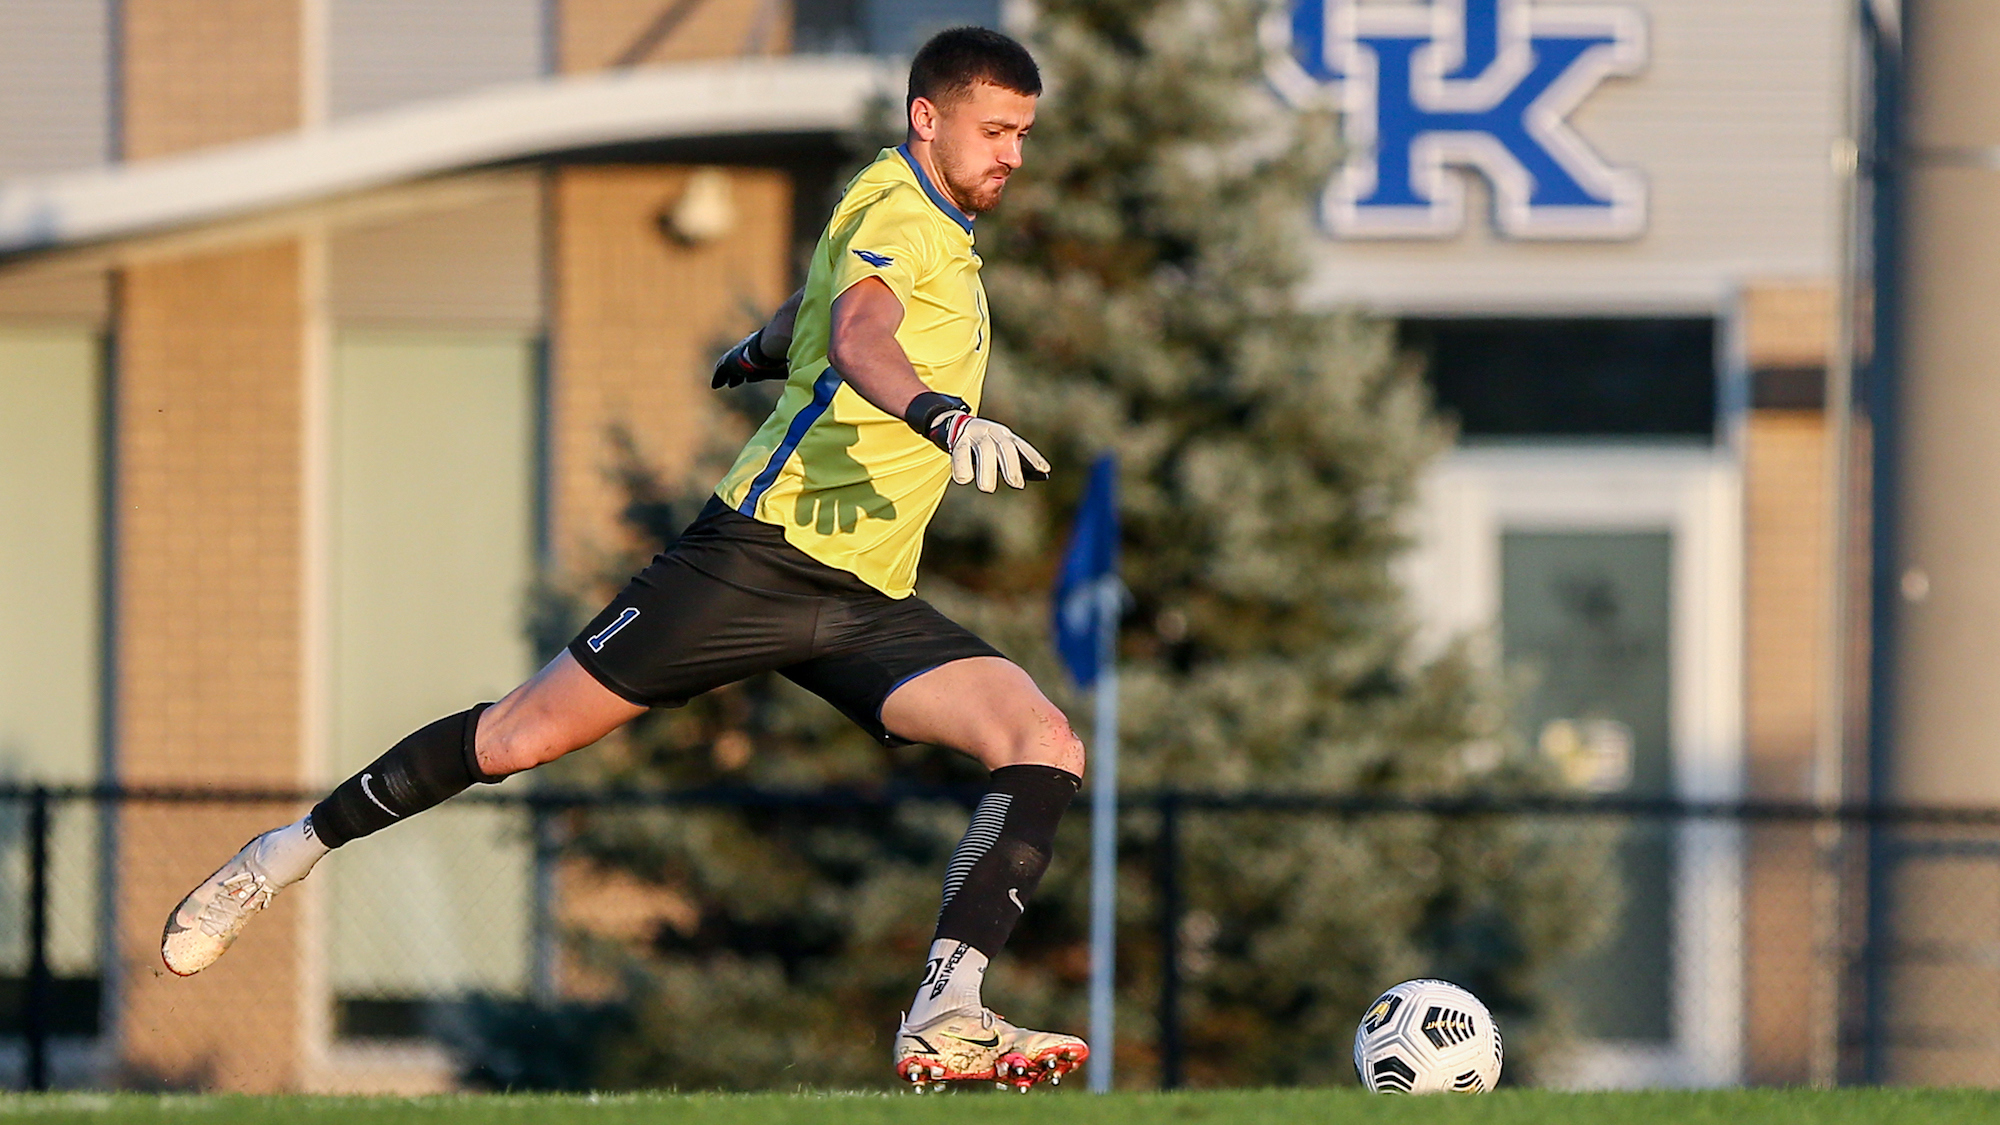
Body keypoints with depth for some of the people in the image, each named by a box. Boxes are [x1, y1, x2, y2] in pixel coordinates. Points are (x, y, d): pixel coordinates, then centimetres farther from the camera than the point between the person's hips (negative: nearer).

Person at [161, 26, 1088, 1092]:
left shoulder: (941, 228, 20)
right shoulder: (893, 208, -9)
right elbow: (856, 335, -32)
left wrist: (758, 352, 61)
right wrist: (947, 417, -50)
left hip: (868, 604, 8)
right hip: (762, 553, -8)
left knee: (1048, 749, -14)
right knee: (522, 734, -4)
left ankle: (944, 1018, -25)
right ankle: (289, 853, 17)